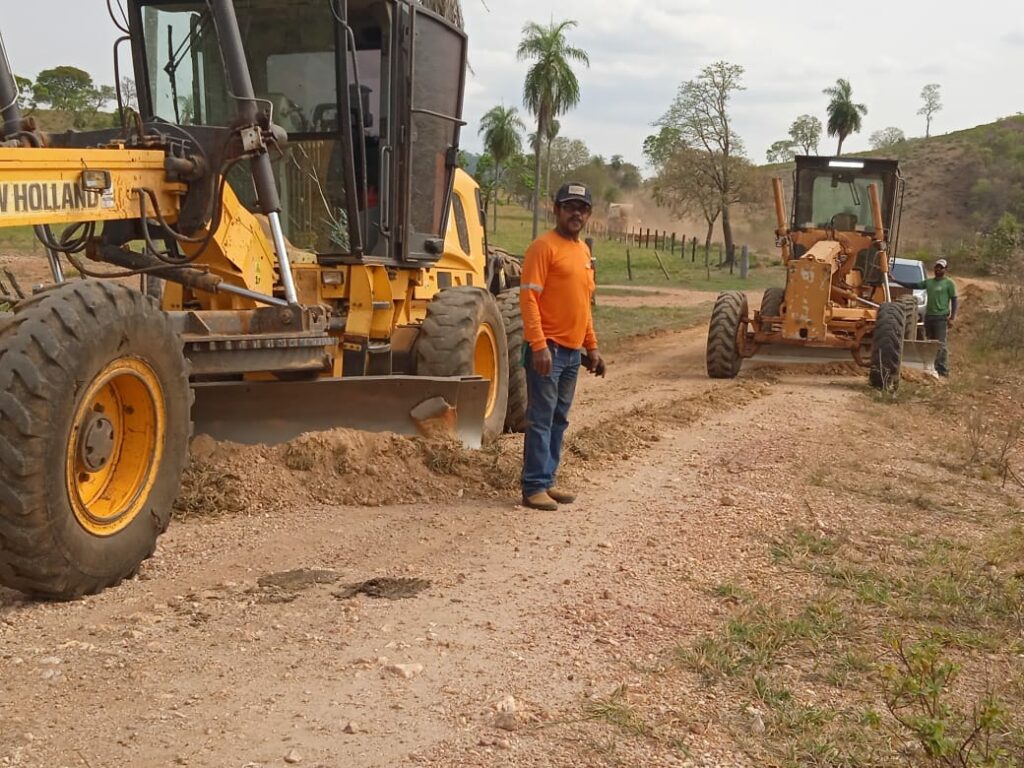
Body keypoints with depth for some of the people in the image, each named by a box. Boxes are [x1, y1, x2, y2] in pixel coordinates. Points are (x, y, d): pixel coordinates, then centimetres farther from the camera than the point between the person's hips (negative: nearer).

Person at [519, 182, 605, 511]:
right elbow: (528, 298, -16)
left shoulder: (583, 250, 16)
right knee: (541, 419, -5)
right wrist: (539, 345, -23)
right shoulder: (544, 246, -9)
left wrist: (592, 346, 19)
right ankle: (534, 487, -1)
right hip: (548, 349, -8)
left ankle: (547, 481, 18)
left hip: (573, 350, 8)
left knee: (559, 420, 11)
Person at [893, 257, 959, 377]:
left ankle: (943, 370, -11)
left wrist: (952, 317, -11)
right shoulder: (928, 282, 15)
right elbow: (913, 285, 18)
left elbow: (954, 300, -3)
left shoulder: (949, 283, -1)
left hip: (941, 317, -6)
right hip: (928, 316, 6)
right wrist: (896, 281, 11)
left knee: (941, 344, -10)